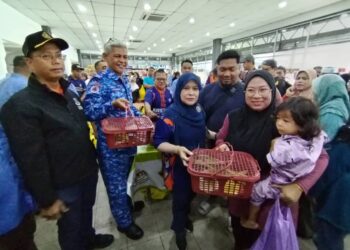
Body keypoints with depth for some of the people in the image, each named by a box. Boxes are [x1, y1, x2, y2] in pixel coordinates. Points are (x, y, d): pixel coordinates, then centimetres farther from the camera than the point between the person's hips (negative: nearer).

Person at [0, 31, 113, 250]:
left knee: (87, 212, 30)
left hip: (89, 172, 7)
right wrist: (47, 200, -15)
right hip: (64, 185, -7)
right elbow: (31, 161, -20)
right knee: (71, 229, 18)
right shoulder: (20, 105, -20)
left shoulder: (70, 93, 5)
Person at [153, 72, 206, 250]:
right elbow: (159, 142, -23)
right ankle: (179, 229, 44)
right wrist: (177, 149, -37)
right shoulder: (170, 115, -23)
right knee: (180, 197, 15)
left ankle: (185, 217, 56)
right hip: (180, 164, -6)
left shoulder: (199, 111, -4)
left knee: (191, 193, 27)